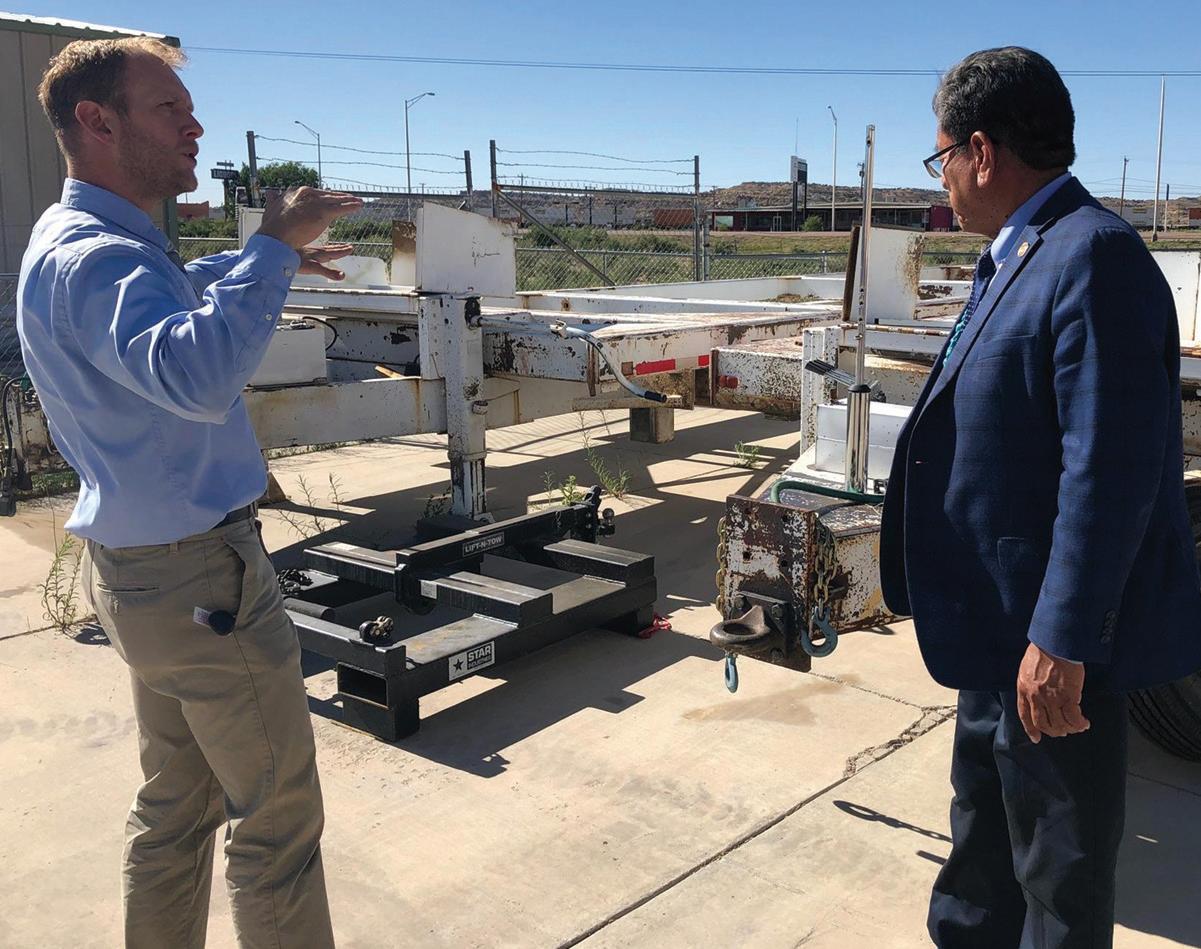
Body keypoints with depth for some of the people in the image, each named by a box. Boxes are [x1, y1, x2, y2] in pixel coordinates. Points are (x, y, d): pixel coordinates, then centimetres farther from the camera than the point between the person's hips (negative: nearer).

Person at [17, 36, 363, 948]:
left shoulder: (87, 241, 12)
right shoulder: (90, 257, -21)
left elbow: (168, 306, 34)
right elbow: (197, 374, -42)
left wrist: (265, 261, 23)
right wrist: (271, 250, -32)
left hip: (144, 567, 10)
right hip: (202, 577, -10)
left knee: (178, 804, 20)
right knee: (277, 816, 1)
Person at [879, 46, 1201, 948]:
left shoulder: (1093, 256, -21)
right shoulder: (1017, 256, 11)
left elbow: (1110, 469, -27)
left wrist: (1062, 643, -26)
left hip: (1055, 644, -10)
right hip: (1003, 626, 10)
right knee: (983, 843, 25)